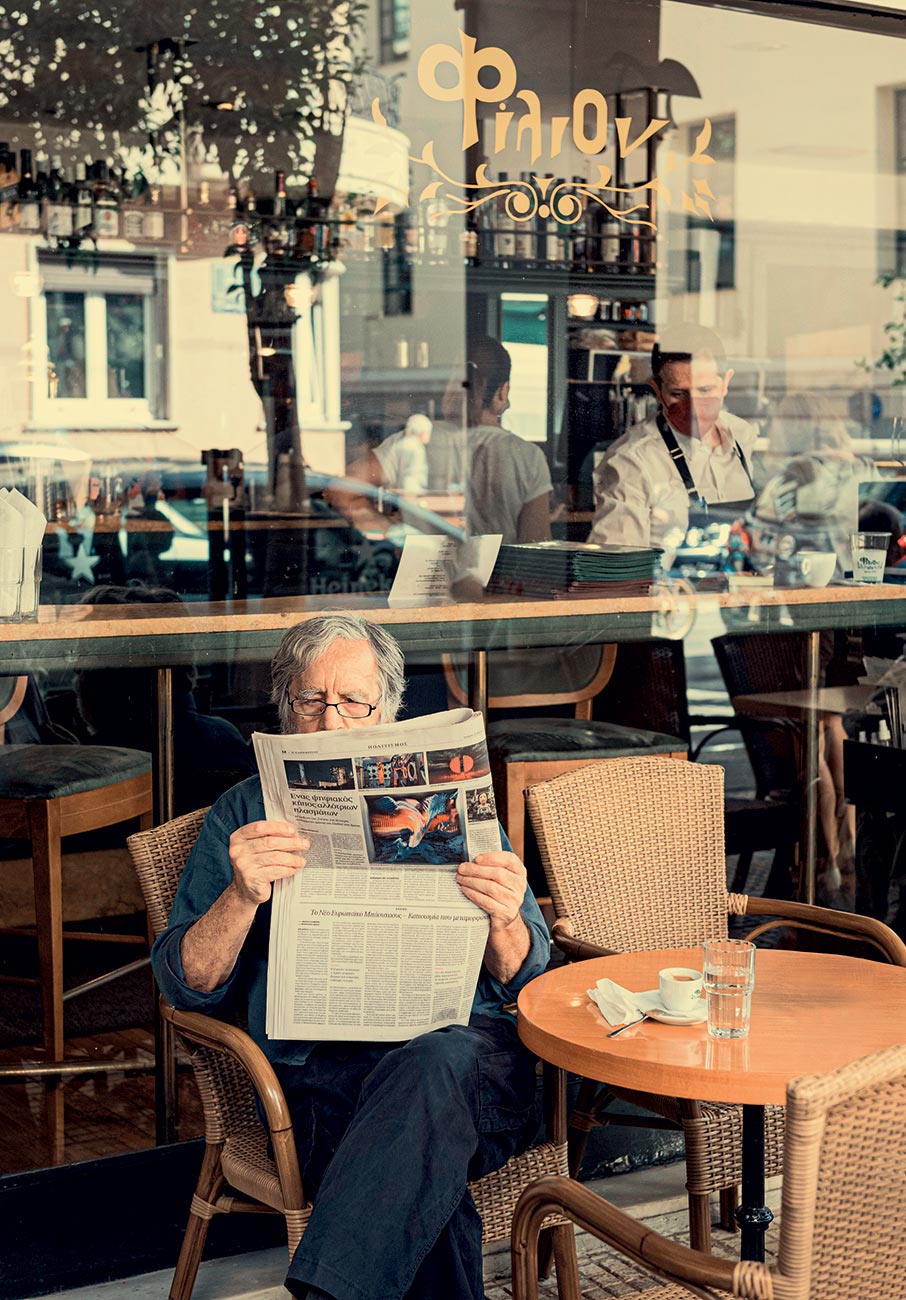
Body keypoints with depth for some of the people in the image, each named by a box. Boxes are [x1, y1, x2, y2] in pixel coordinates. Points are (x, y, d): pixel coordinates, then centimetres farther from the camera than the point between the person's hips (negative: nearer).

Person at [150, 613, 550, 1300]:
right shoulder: (246, 813, 17)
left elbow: (522, 981, 13)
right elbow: (188, 986, 7)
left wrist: (503, 920, -12)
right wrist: (242, 896, -13)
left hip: (468, 1047, 1)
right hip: (321, 1073, 0)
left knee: (439, 1063, -37)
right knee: (429, 1187, -34)